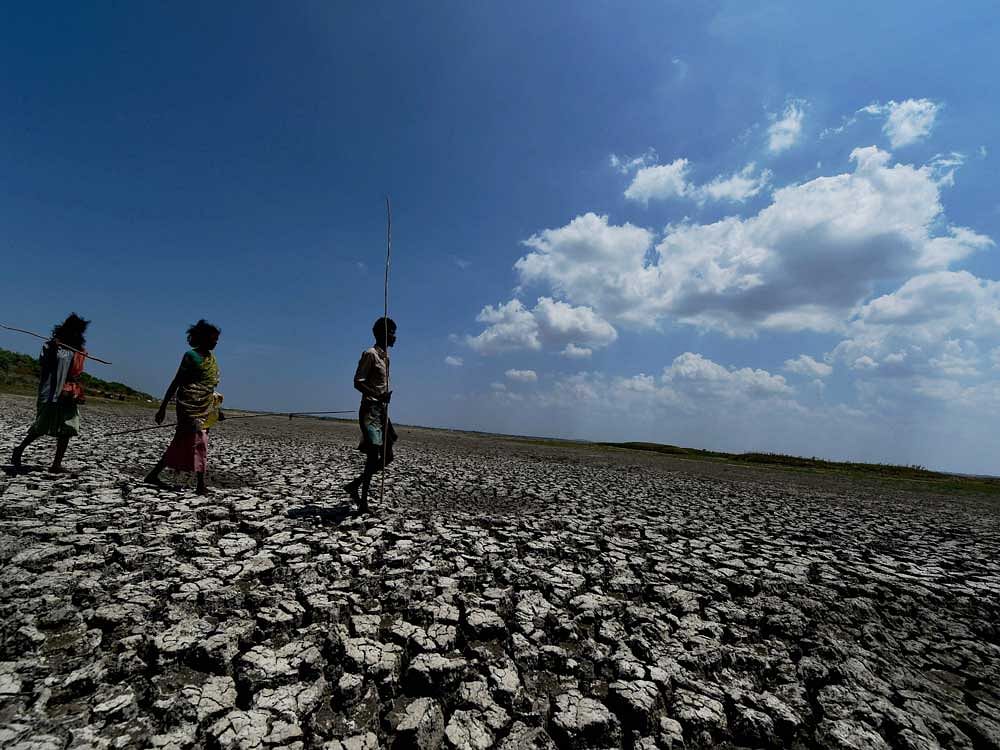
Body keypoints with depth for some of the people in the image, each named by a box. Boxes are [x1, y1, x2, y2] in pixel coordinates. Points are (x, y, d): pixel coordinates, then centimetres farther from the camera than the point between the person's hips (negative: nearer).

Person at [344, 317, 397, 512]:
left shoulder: (385, 356, 18)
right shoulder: (370, 354, -8)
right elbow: (358, 382, -16)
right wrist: (378, 396, -27)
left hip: (381, 410, 9)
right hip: (370, 410, -9)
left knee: (387, 456, 9)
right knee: (373, 456, -9)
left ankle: (355, 485, 20)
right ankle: (364, 500, 2)